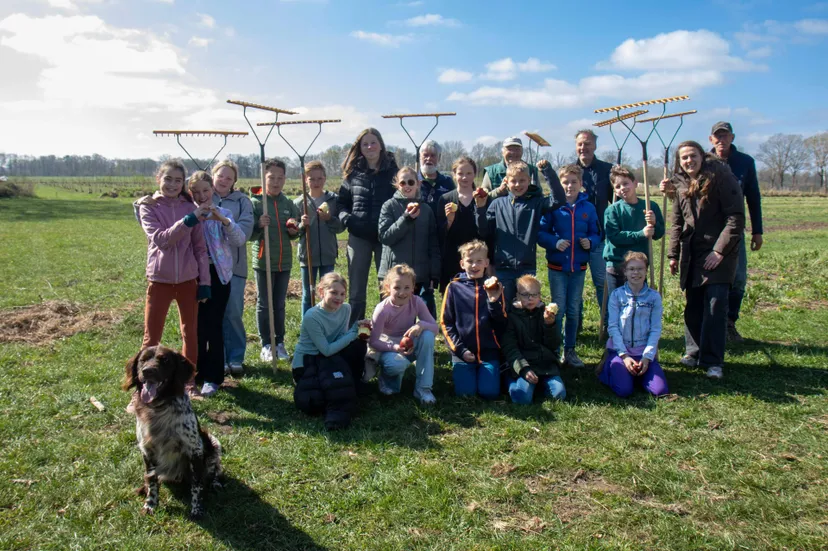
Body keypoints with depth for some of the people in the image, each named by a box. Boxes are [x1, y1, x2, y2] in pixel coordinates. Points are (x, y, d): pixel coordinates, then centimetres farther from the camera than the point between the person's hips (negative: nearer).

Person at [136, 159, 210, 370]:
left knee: (191, 333, 13)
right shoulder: (148, 206, -3)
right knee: (152, 336, 6)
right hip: (159, 279, -2)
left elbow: (200, 246, 4)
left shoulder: (190, 207, 2)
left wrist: (205, 281, 0)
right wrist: (188, 220, -29)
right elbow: (160, 239, -18)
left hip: (188, 279, 2)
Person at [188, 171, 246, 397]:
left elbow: (239, 240, -11)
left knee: (214, 326, -1)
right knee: (197, 325, 7)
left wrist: (224, 221, -25)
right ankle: (197, 373, 22)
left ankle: (212, 377, 7)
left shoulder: (223, 213, 3)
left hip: (218, 274, -1)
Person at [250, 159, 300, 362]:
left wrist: (294, 229, -8)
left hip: (284, 262, 4)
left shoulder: (289, 204, 6)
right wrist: (259, 225, -26)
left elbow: (295, 234, 14)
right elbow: (249, 234, -8)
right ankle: (266, 345, 15)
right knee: (263, 305, 6)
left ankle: (280, 343, 21)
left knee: (280, 304, 12)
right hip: (263, 261, -4)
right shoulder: (255, 203, -7)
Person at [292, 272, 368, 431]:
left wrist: (357, 331, -24)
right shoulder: (312, 316, -24)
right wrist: (353, 332, -21)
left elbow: (342, 339, -4)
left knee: (358, 344, -18)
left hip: (329, 358, 7)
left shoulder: (345, 309, -6)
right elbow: (327, 350, -22)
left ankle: (345, 389, -6)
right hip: (307, 361, -7)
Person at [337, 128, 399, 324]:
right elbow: (341, 201, 13)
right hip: (358, 236, 2)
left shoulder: (392, 170, 1)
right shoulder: (353, 172, 7)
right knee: (356, 291, 8)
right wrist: (345, 217, -7)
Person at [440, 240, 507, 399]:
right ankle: (458, 368, 19)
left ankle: (484, 371, 20)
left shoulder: (494, 288, 5)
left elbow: (502, 324, 0)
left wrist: (494, 301, -16)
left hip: (489, 351, 1)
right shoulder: (454, 287, 1)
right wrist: (459, 349, -8)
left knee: (490, 392, -12)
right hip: (463, 351, -1)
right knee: (465, 392, -12)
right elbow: (446, 323, 1)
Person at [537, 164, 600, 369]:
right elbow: (540, 233, -5)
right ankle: (553, 351, 13)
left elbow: (596, 234, 9)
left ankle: (570, 350, 23)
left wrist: (590, 242, -12)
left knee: (574, 311, 11)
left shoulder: (588, 208, 3)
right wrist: (555, 242, -22)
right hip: (557, 266, -3)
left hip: (579, 267, 3)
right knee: (558, 310, 2)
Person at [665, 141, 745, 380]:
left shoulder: (721, 177, -9)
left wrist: (720, 251, -16)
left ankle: (713, 360, -3)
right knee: (692, 305, 8)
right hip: (691, 254, 5)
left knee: (716, 306, -10)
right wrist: (673, 254, 7)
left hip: (719, 253, -5)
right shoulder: (680, 184, 8)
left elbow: (736, 218, -13)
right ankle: (694, 351, 23)